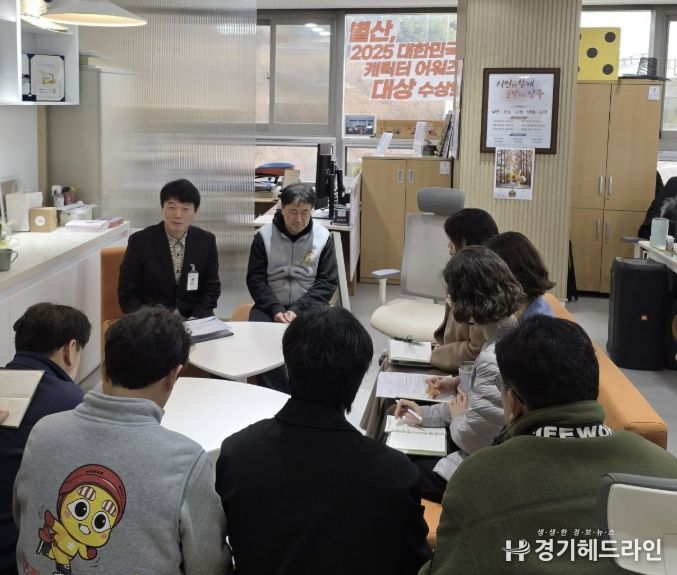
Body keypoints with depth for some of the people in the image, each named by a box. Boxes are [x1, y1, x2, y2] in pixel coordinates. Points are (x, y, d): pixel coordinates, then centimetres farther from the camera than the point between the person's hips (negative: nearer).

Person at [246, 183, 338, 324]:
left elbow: (328, 281, -1)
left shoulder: (323, 237, 1)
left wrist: (298, 310, -13)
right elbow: (255, 279, 1)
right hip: (270, 306, 0)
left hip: (309, 306, 0)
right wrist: (275, 309, -15)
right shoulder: (264, 236, 1)